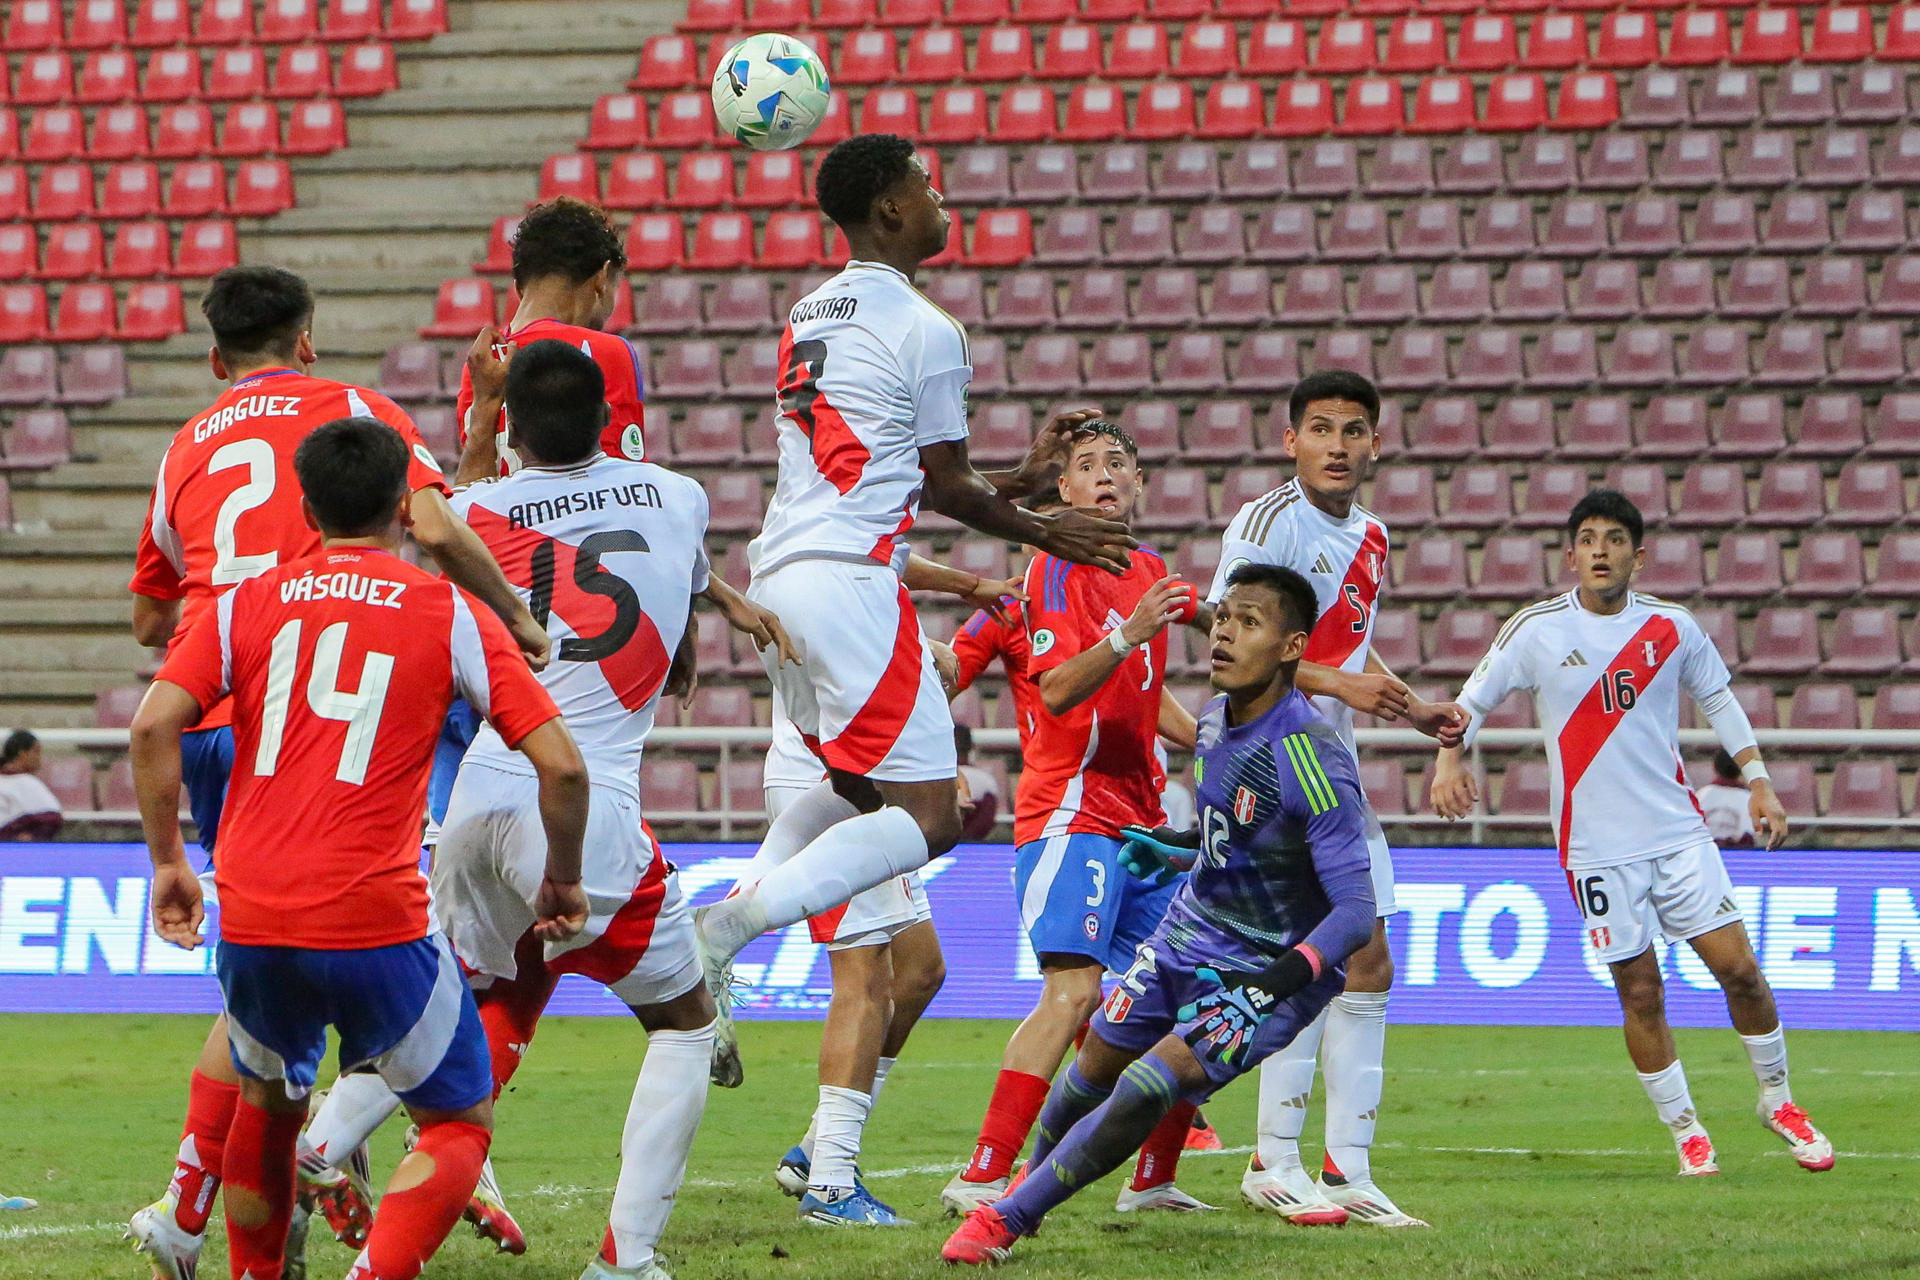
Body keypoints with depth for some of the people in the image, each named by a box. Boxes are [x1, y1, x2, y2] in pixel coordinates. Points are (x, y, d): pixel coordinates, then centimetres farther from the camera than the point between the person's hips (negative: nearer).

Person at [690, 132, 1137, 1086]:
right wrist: (1043, 532, 18)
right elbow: (944, 487, 1)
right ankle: (730, 931, -21)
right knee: (926, 816, -7)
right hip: (849, 580, -9)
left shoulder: (810, 315, 19)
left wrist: (1021, 475, 34)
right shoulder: (924, 329, -7)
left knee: (853, 784, 24)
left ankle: (729, 912, 5)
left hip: (778, 576, 9)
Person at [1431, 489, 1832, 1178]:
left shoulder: (1672, 627, 2)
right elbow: (1472, 701, 3)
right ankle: (1686, 1133, 13)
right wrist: (1449, 759, -15)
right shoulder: (1536, 631, -5)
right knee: (1640, 992, -1)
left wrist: (1758, 782, 11)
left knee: (1739, 967, -3)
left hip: (1679, 831, 2)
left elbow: (1717, 699, 16)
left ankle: (1777, 1099, 19)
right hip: (1597, 848, -2)